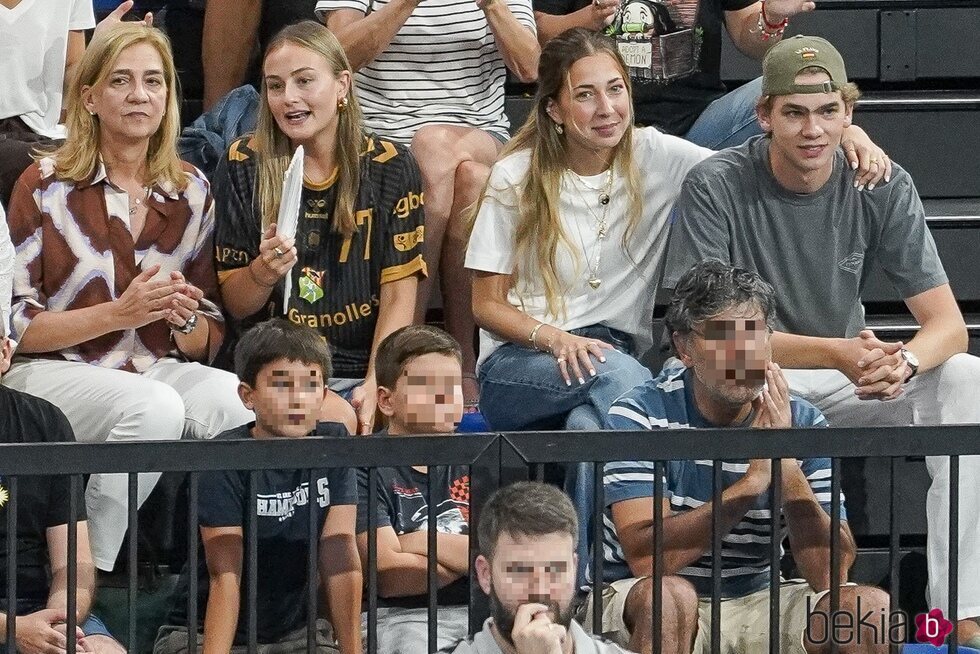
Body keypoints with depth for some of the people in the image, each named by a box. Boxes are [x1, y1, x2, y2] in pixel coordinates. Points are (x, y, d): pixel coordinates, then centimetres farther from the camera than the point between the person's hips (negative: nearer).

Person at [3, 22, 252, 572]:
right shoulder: (47, 186, -2)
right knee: (154, 407, -36)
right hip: (54, 372, -4)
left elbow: (209, 339, 15)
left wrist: (186, 320, -10)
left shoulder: (191, 191, 11)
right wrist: (120, 313, -16)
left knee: (236, 401, -30)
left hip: (160, 371, 4)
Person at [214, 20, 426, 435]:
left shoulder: (390, 167, 5)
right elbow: (235, 305, 8)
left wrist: (375, 384, -14)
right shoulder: (246, 166, 6)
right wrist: (263, 272, -14)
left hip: (366, 365, 1)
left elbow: (399, 296, 0)